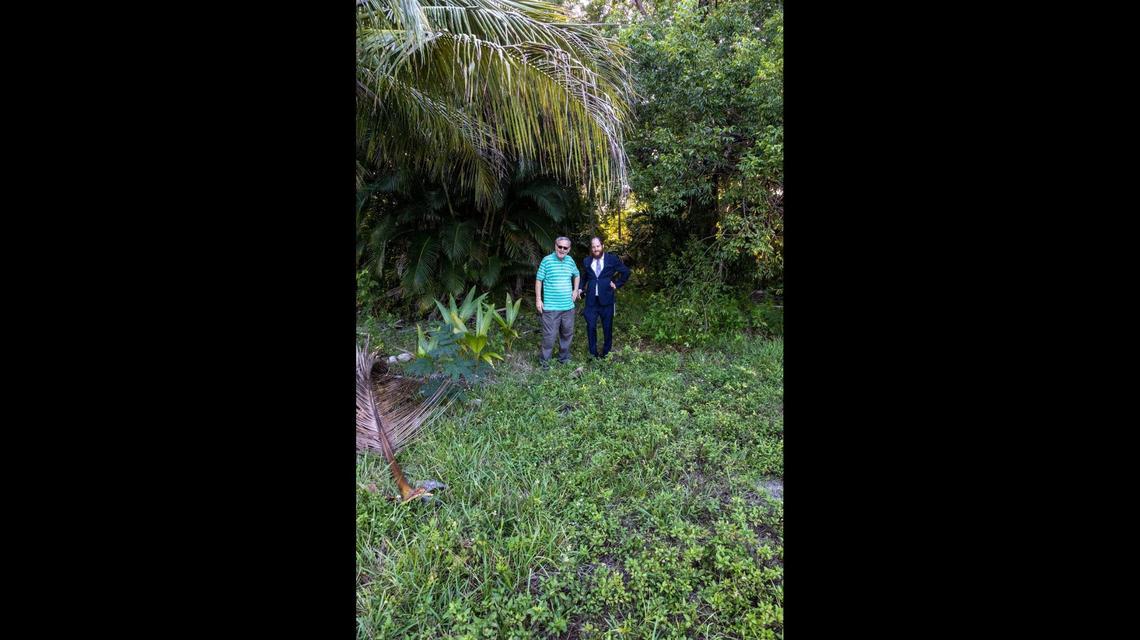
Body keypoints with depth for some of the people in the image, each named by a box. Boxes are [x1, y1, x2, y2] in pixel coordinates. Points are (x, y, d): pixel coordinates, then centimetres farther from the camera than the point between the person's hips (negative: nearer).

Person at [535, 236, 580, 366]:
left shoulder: (570, 261, 6)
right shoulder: (547, 260, -8)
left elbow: (576, 275, 25)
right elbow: (539, 280, -4)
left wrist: (575, 290, 15)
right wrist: (538, 299, -7)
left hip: (568, 306, 5)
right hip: (551, 306, -5)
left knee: (567, 333, 15)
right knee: (549, 334, -3)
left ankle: (564, 357, 31)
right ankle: (545, 360, 12)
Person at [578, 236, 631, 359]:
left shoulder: (612, 259, 0)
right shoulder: (586, 261, 7)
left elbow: (626, 272, 8)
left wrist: (617, 284, 2)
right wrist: (581, 288, 7)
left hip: (606, 298, -1)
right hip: (591, 299, 2)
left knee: (607, 326, 8)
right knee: (591, 326, -1)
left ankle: (606, 351, 23)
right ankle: (593, 352, 13)